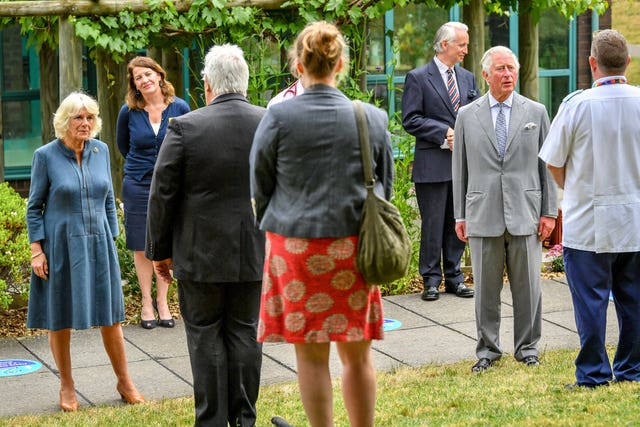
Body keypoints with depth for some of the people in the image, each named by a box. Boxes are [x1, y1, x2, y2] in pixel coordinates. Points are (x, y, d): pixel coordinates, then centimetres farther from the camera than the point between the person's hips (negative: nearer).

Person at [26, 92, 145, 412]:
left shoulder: (101, 151, 4)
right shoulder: (46, 156, -7)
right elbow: (34, 207, -3)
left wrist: (112, 239, 10)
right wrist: (37, 249, -9)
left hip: (98, 245, 3)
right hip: (61, 247, -3)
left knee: (110, 316, 7)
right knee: (60, 320, 6)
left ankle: (124, 382, 19)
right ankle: (67, 387, 19)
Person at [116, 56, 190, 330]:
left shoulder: (179, 108, -4)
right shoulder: (129, 112, -4)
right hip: (138, 186, 0)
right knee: (142, 246, 4)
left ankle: (162, 300, 15)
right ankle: (146, 302, 13)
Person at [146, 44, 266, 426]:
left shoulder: (185, 127, -11)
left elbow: (162, 194, -8)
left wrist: (160, 250, 3)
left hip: (200, 253, -3)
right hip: (254, 252, 3)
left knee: (205, 336, 6)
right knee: (245, 332, 12)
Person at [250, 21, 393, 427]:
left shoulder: (279, 117, -7)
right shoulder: (372, 118, 0)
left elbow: (259, 186, 2)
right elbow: (385, 186, 11)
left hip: (296, 244, -2)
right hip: (354, 246, 2)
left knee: (312, 354, 5)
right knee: (357, 353, 10)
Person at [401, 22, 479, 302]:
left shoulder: (467, 78, 14)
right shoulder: (418, 78, -4)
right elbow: (410, 120, -9)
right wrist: (444, 134, -14)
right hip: (432, 164, -5)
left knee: (457, 223, 10)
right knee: (433, 225, -1)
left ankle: (454, 278, 19)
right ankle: (431, 280, 8)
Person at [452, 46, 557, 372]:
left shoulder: (536, 112, 7)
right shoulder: (467, 116, 7)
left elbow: (547, 164, 7)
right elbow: (460, 170, 9)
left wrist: (549, 211, 1)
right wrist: (460, 216, 5)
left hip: (525, 214, 0)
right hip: (483, 216, 0)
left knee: (527, 286, 5)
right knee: (485, 288, 5)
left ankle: (527, 348, 18)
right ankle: (487, 349, 17)